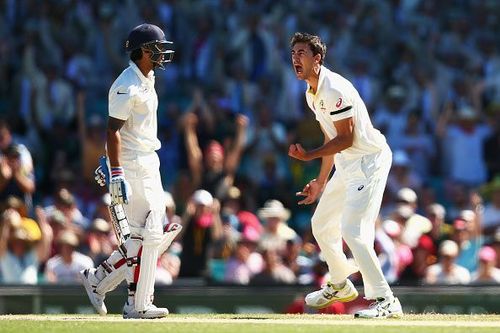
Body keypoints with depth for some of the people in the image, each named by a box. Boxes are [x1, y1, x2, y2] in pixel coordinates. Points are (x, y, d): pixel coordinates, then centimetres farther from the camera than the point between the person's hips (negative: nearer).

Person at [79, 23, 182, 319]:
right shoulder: (127, 86, -16)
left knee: (159, 234, 10)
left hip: (149, 165, 10)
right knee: (148, 235, -9)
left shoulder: (147, 80, 15)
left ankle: (99, 279, 18)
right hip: (133, 169, -10)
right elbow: (113, 131, -20)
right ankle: (138, 305, -3)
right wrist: (116, 174, -26)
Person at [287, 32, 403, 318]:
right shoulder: (312, 94, 12)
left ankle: (385, 301, -20)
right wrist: (321, 182, 20)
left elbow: (345, 139, -21)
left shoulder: (334, 89, -20)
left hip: (368, 160, -11)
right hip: (346, 166, 11)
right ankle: (341, 286, 38)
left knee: (353, 230, -20)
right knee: (322, 224, 19)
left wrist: (310, 155, -24)